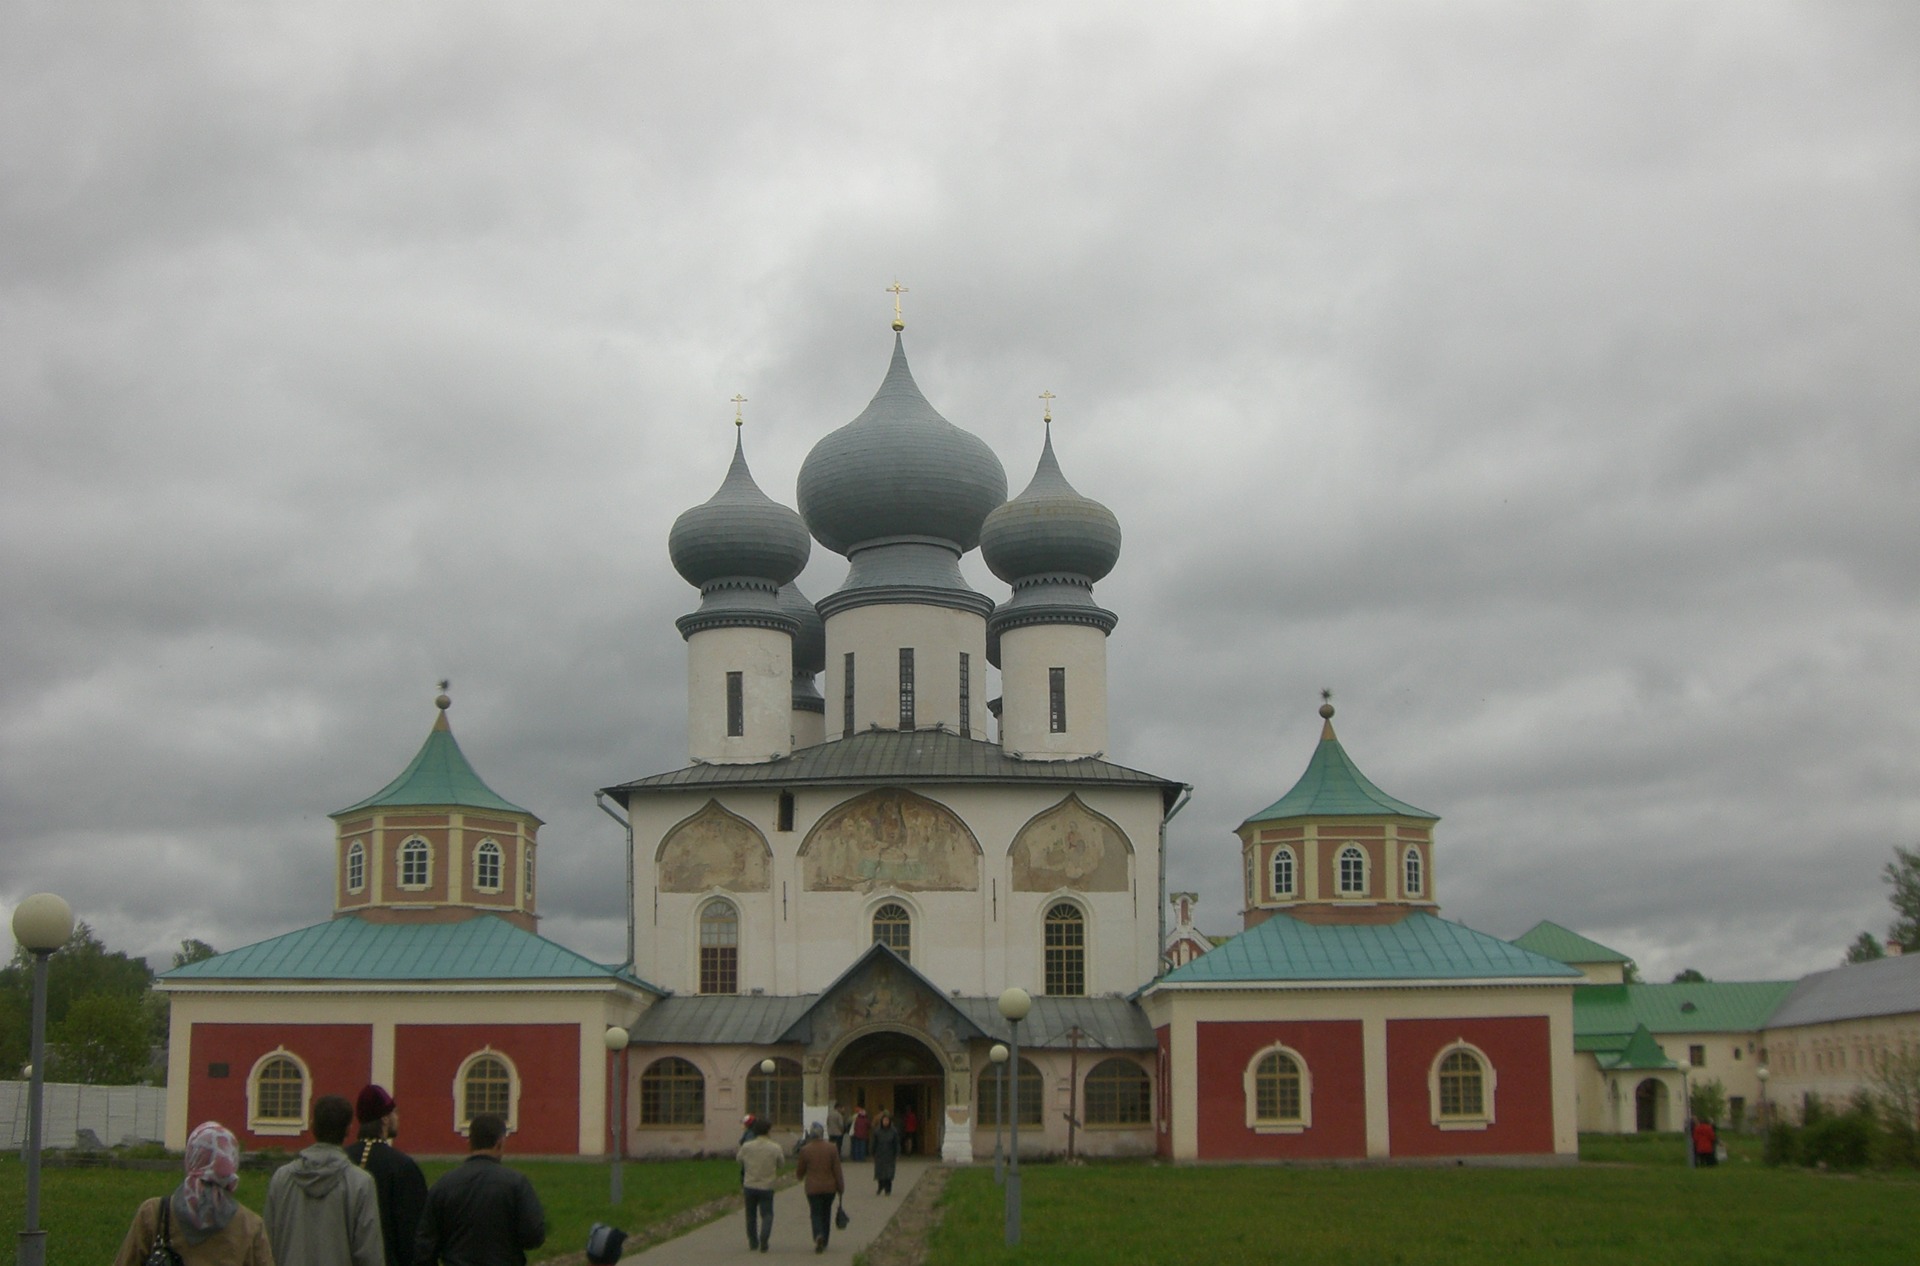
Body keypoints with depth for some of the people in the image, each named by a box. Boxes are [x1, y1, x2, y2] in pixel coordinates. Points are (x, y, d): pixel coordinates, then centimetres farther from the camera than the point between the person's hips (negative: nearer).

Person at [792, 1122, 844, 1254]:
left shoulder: (805, 1150, -7)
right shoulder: (831, 1148, -5)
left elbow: (800, 1171, 3)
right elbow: (837, 1170, -4)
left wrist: (799, 1177, 27)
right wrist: (840, 1187, 5)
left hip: (812, 1188, -2)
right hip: (829, 1187, 2)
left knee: (816, 1213, 3)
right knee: (826, 1214, 15)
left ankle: (818, 1236, -24)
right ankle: (824, 1243, 21)